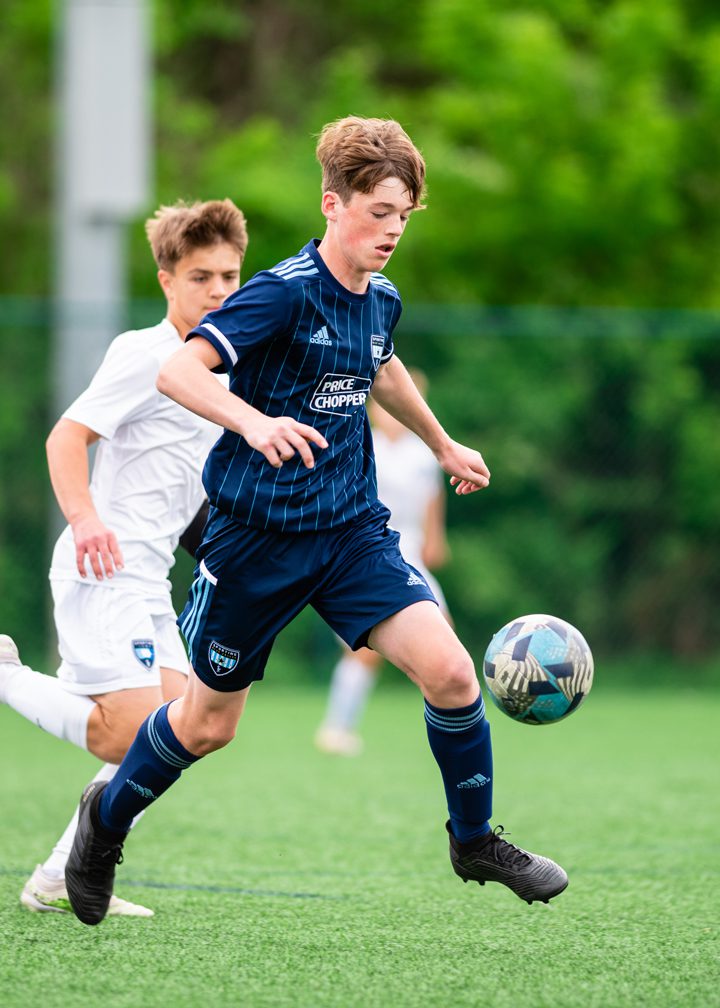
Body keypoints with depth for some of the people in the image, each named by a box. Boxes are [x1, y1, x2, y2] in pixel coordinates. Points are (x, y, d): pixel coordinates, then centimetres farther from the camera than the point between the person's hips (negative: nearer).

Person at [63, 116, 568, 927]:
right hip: (257, 533, -5)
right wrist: (253, 421, -46)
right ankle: (108, 816, 37)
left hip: (351, 529, 5)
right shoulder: (283, 293, -18)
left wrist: (443, 446, 41)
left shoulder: (381, 301, 4)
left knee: (449, 671, -13)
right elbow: (177, 371, -29)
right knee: (208, 722, 9)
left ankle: (475, 841, 7)